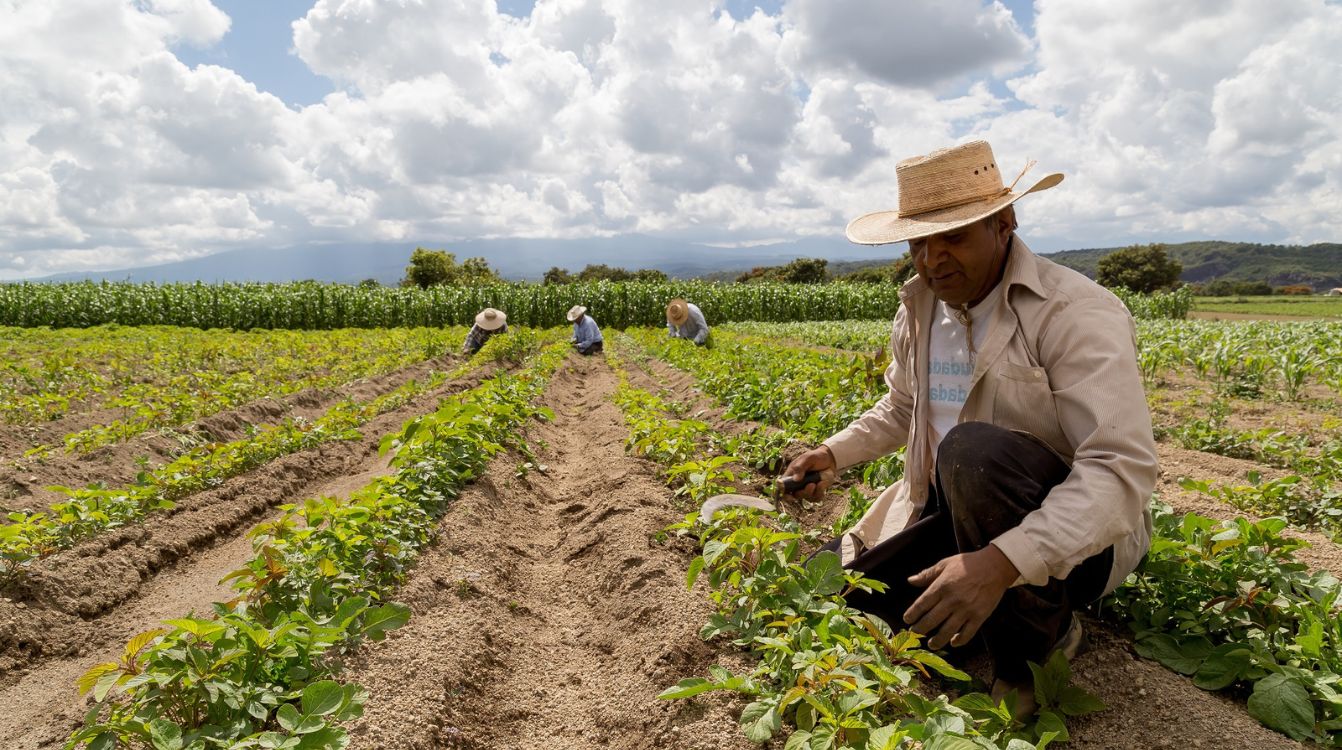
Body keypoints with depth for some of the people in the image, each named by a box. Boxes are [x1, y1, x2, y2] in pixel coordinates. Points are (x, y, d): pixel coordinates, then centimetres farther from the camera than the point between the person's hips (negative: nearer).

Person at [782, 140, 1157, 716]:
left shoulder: (1078, 314, -21)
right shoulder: (917, 312, 3)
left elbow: (1121, 470, -31)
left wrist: (1001, 561, -44)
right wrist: (833, 453, 3)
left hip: (1072, 536, -6)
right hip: (950, 517, 7)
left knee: (972, 450, -37)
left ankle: (1038, 643, -12)